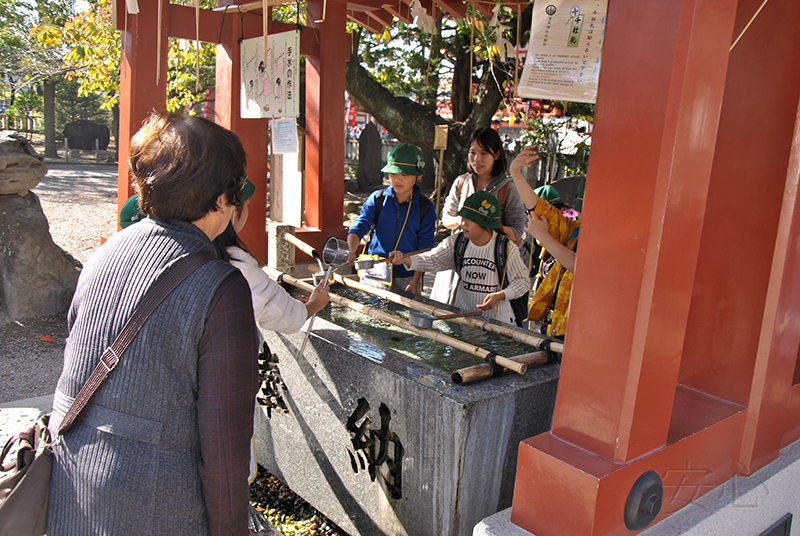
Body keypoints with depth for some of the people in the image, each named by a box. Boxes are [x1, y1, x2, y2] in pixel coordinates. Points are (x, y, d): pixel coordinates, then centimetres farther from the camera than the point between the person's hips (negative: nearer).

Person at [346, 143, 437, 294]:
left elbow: (425, 248, -3)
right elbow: (359, 226, -8)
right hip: (374, 274, 1)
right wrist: (351, 250, -29)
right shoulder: (377, 199, 1)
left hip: (406, 278, -1)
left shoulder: (425, 207, -2)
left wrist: (415, 282, -10)